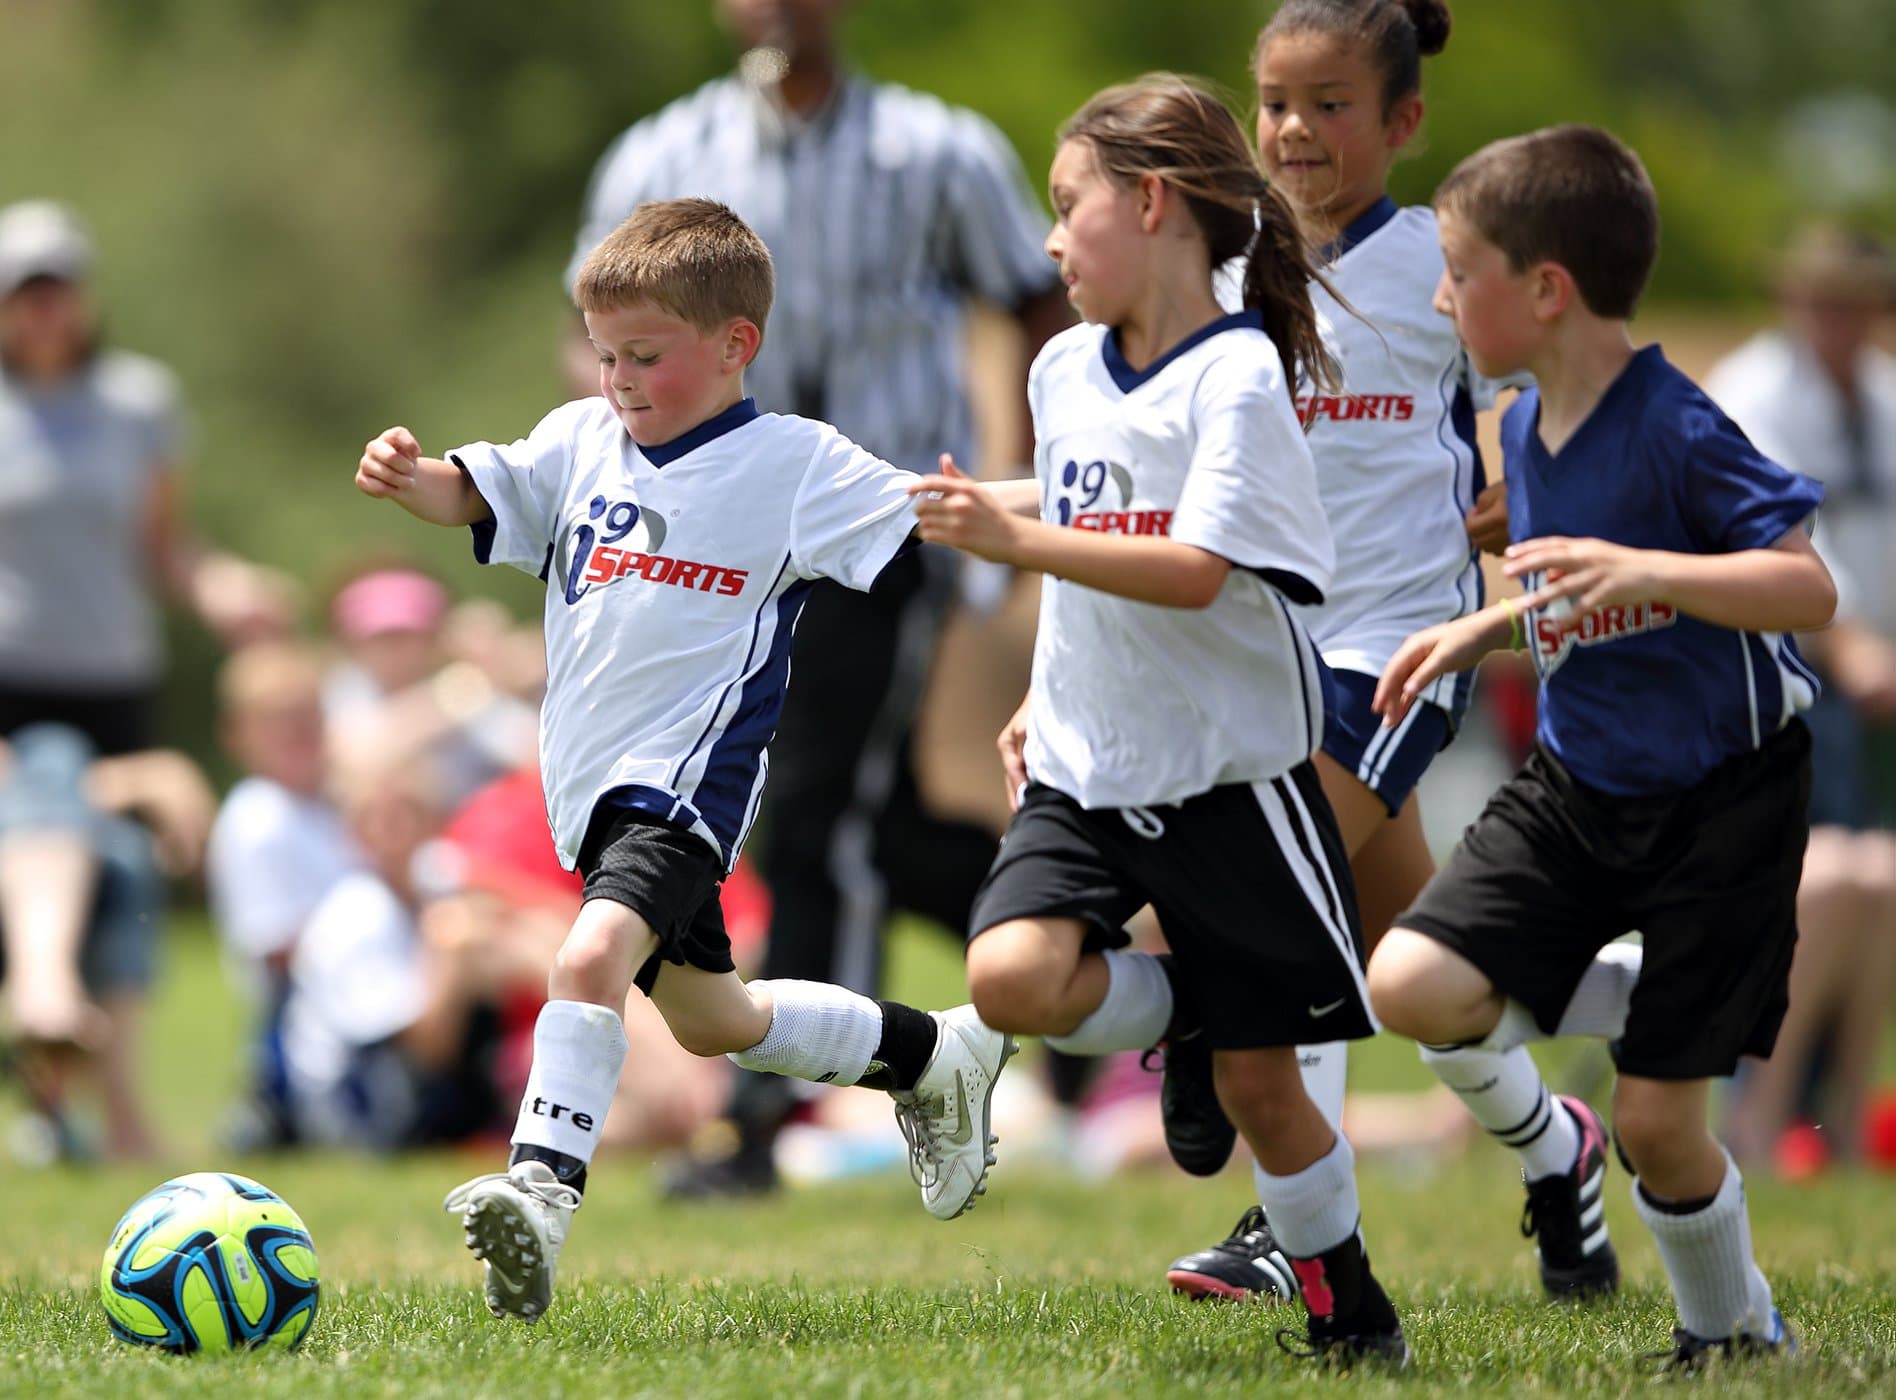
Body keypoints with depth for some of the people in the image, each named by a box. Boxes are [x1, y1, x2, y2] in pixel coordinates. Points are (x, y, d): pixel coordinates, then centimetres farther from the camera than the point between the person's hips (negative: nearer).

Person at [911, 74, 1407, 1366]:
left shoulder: (1236, 376, -15)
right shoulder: (1067, 372, 6)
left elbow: (1193, 572, -26)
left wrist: (1015, 539, -31)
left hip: (1228, 771, -5)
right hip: (1090, 773, 5)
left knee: (1260, 1081, 2)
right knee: (1011, 977, -21)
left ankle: (1348, 1302, 22)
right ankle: (1186, 1009, 7)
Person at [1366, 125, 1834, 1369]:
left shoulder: (1675, 430, -22)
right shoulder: (1526, 429, 2)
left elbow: (1810, 589, -28)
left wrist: (1648, 573, -39)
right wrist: (1480, 633, 8)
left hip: (1720, 801, -7)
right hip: (1580, 789, 7)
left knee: (1655, 1116, -4)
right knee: (1412, 987, -13)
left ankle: (1736, 1327, 22)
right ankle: (1637, 992, 9)